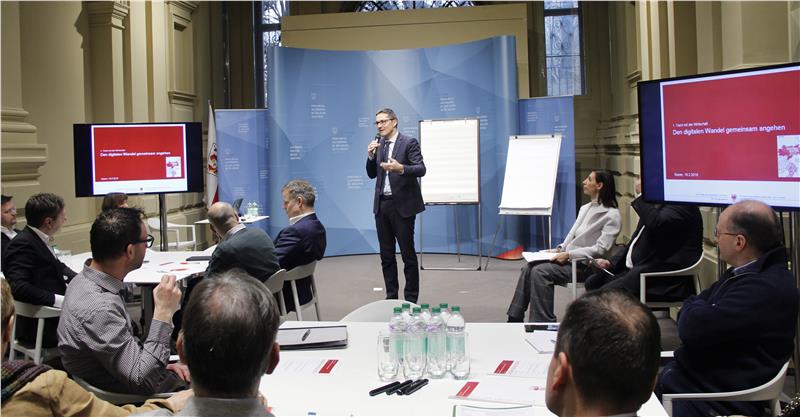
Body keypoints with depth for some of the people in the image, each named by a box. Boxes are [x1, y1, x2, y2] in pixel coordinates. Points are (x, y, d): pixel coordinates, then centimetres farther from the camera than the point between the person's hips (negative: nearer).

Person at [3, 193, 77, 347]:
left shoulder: (40, 240, 8)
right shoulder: (23, 244, -18)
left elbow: (57, 266, 23)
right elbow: (18, 287, -28)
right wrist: (60, 300, -29)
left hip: (54, 314, 9)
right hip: (39, 327, -9)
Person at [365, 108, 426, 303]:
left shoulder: (409, 142, -6)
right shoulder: (378, 144, 11)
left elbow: (421, 169, -15)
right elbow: (372, 174, 14)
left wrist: (400, 168, -31)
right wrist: (371, 156, -3)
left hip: (402, 205, -6)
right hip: (381, 205, 6)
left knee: (408, 253, 0)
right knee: (386, 255, 10)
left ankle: (411, 298, 8)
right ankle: (391, 296, 20)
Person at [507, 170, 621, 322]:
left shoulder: (611, 215, -8)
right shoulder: (585, 208, 18)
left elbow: (600, 249, -16)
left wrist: (569, 254, -20)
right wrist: (560, 248, 2)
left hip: (585, 264, -8)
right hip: (569, 258, 8)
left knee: (540, 271, -26)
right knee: (528, 268, -12)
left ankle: (543, 322, -19)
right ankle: (515, 319, -11)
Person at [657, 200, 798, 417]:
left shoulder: (767, 288, -23)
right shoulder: (744, 272, 12)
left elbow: (692, 328, -26)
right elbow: (695, 305, 17)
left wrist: (693, 309, -3)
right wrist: (696, 312, -7)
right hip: (689, 376, 9)